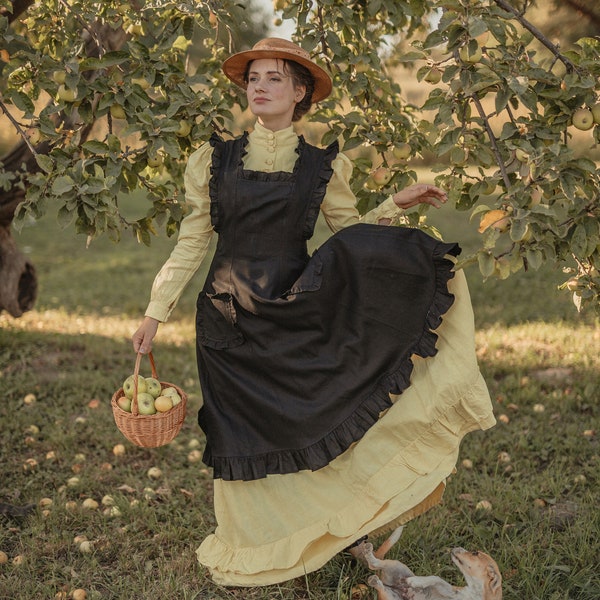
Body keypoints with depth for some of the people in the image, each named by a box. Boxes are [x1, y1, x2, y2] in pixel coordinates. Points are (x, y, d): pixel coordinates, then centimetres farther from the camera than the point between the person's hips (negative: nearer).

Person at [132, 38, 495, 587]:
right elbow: (192, 243, 6)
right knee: (243, 433, 8)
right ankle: (255, 549, 30)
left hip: (299, 314, -1)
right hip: (230, 324, 1)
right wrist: (155, 314, 3)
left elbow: (352, 236, 7)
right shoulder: (215, 159, 4)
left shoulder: (324, 165, 3)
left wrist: (396, 205, -8)